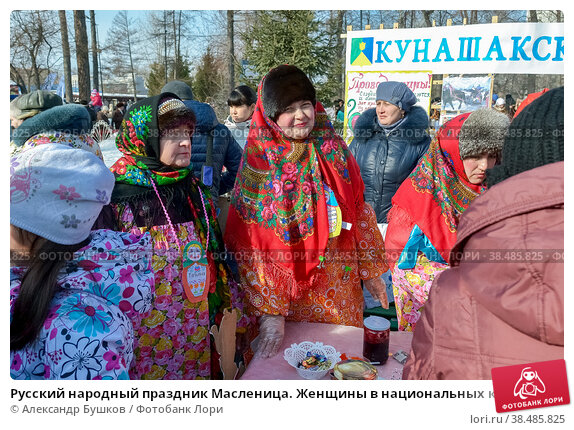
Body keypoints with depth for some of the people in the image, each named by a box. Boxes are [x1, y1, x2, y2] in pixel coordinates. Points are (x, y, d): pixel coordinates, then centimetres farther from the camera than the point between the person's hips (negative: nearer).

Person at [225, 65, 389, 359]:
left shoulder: (333, 150, -2)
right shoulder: (258, 163, -13)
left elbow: (359, 211, 5)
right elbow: (250, 247, -13)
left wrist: (371, 271, 7)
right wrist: (270, 313, -16)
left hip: (341, 287, 3)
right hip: (288, 290, -3)